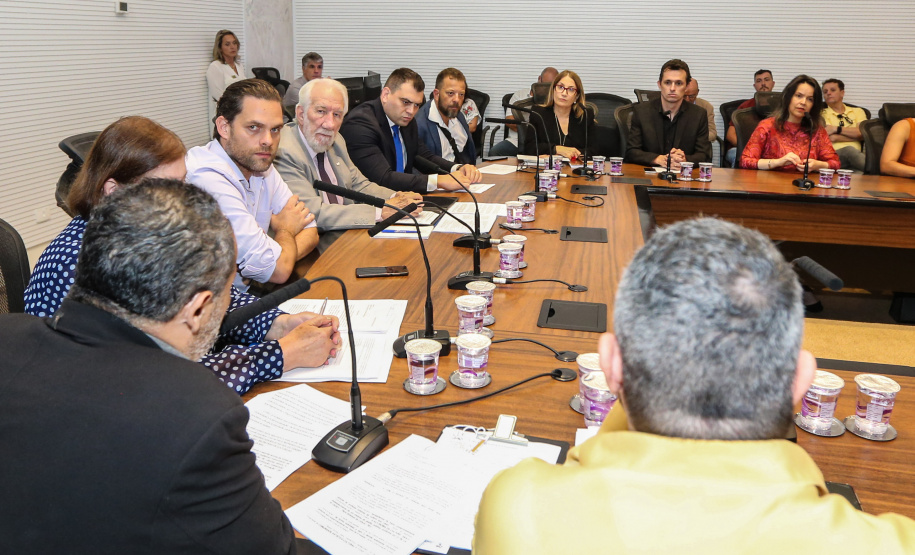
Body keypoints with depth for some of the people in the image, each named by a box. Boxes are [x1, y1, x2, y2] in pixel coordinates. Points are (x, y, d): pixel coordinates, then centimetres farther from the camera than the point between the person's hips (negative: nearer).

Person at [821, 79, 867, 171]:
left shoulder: (857, 111, 26)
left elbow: (863, 133, 5)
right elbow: (831, 138, 0)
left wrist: (836, 129, 2)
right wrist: (853, 135, 4)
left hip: (858, 153, 2)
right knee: (849, 150, -38)